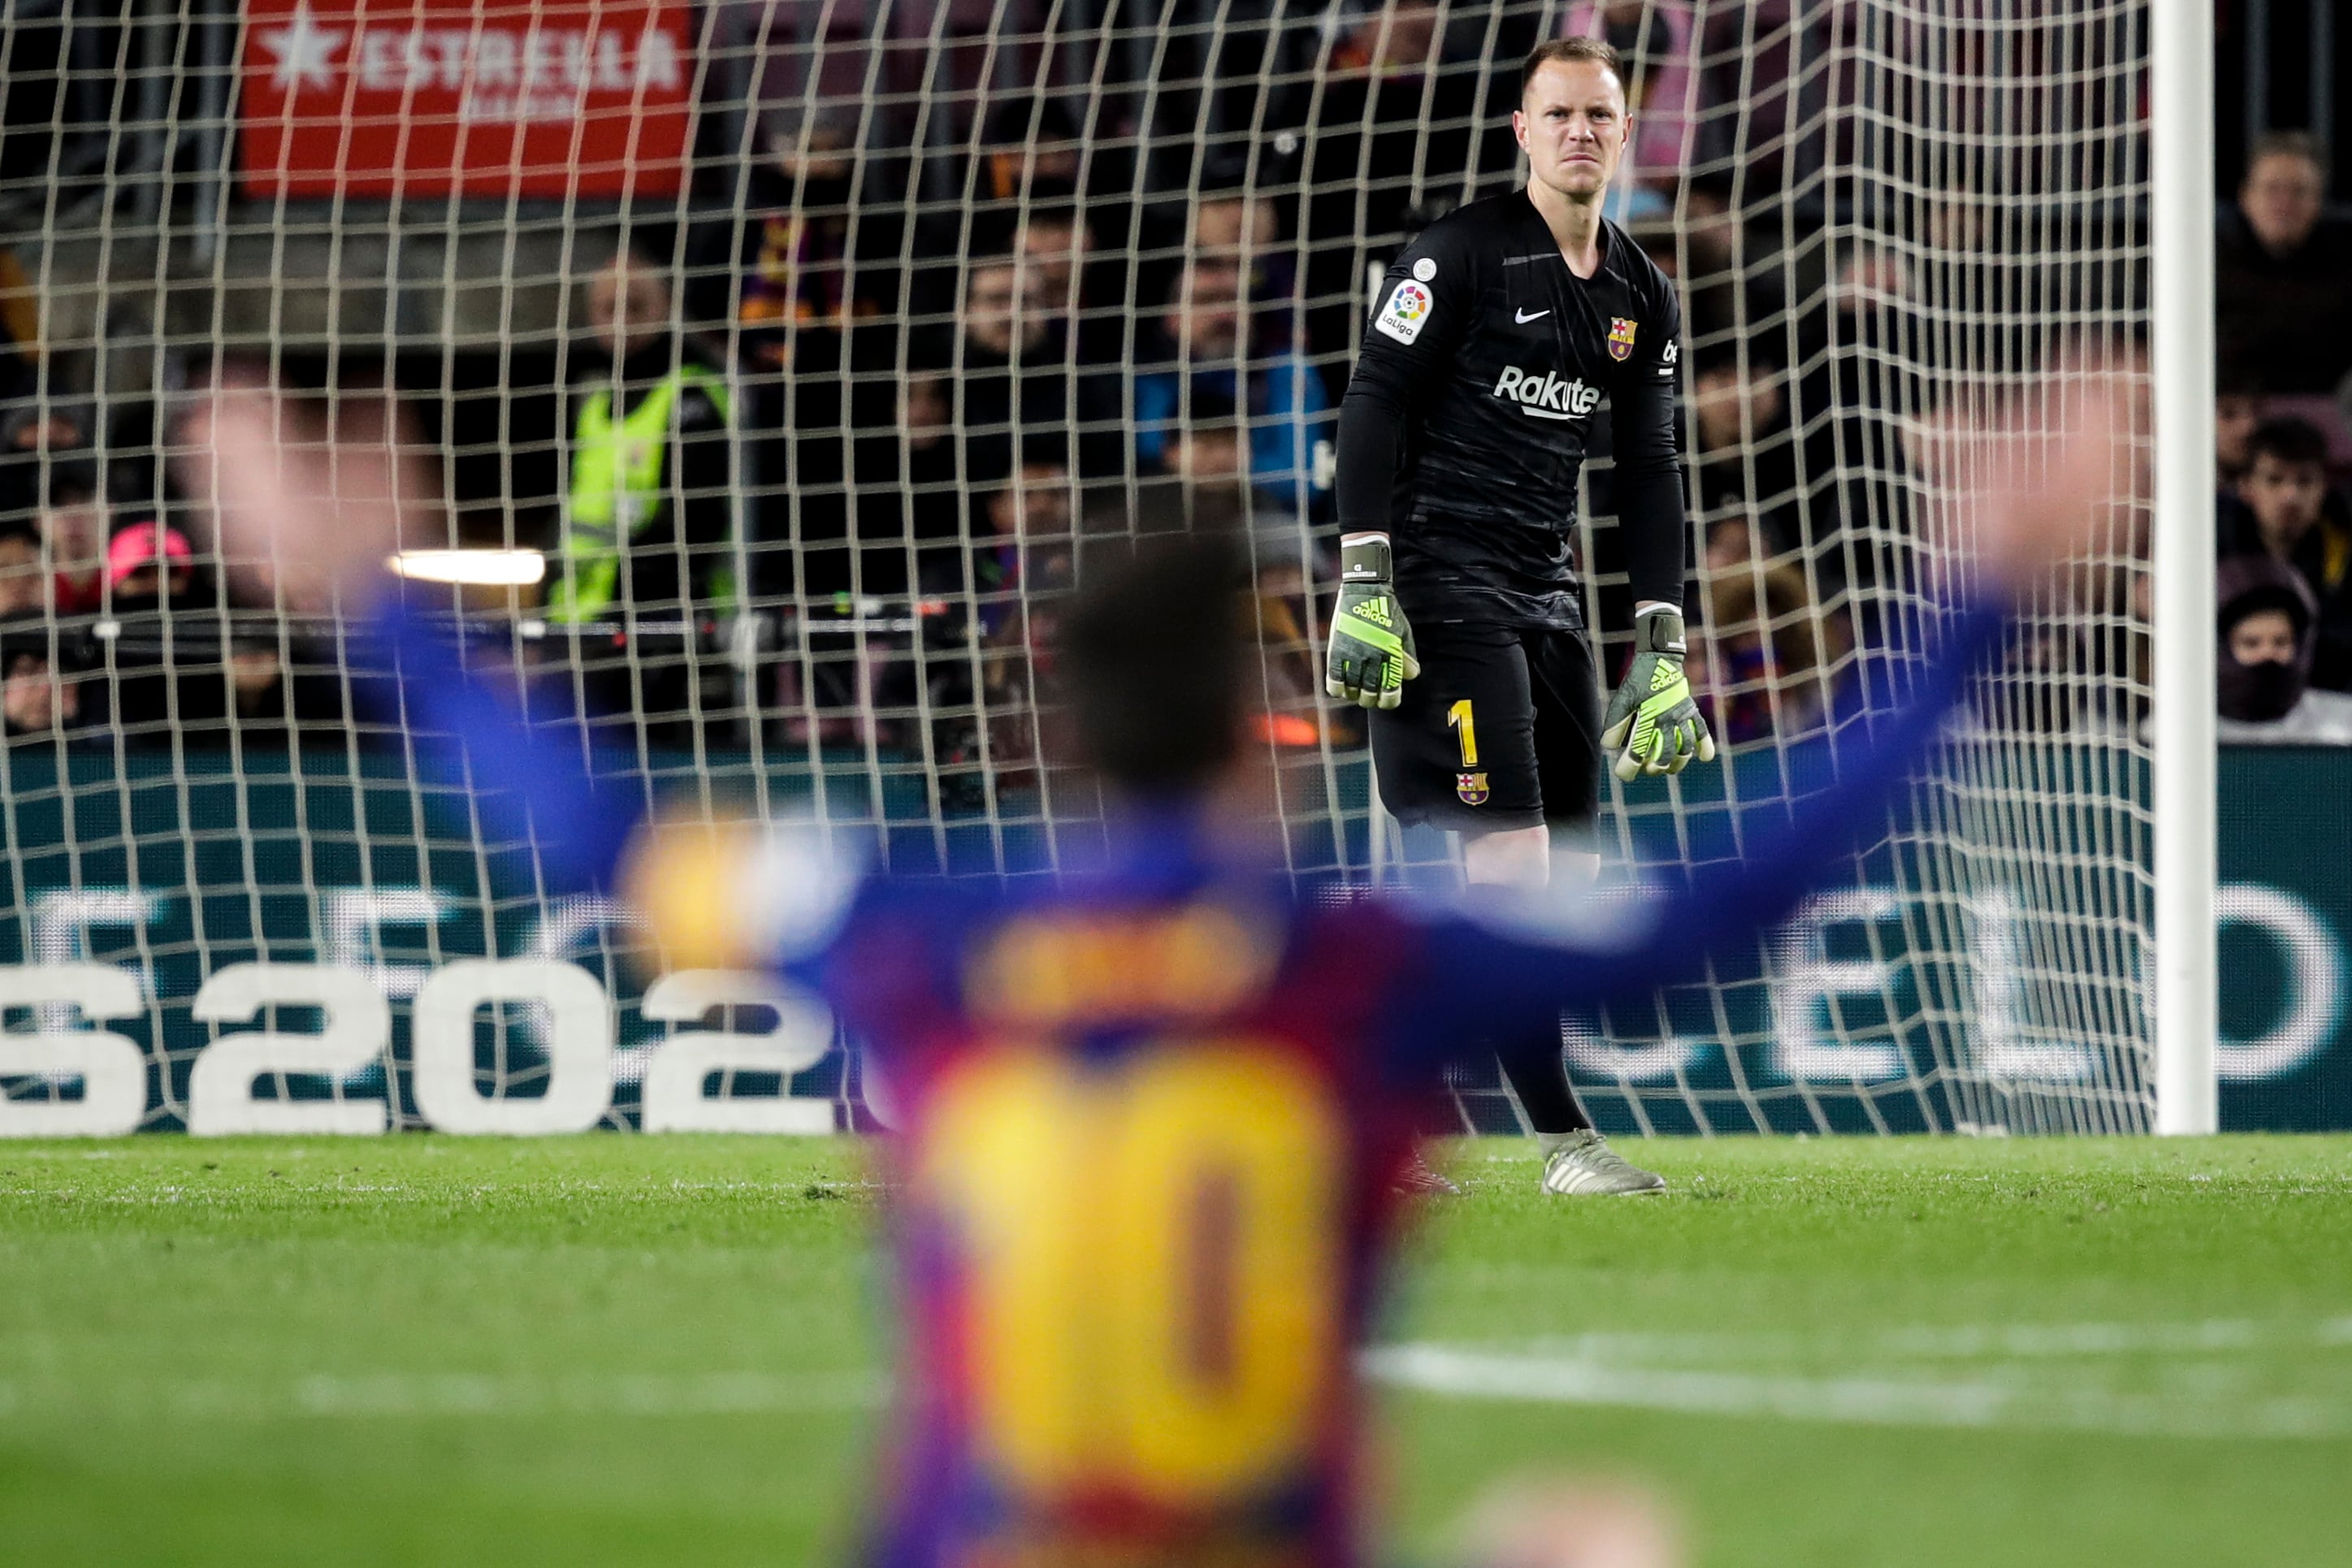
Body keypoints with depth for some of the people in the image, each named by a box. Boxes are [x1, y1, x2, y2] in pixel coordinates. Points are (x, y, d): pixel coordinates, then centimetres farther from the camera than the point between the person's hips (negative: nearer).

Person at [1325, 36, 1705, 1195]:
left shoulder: (1642, 297, 13)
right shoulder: (1461, 253, -7)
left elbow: (1650, 476, 16)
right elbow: (1373, 405, -9)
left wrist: (1660, 651, 11)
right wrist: (1363, 588, -16)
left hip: (1546, 592, 8)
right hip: (1442, 581, -8)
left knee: (1564, 864, 3)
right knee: (1511, 849, -15)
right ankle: (1562, 1137, -16)